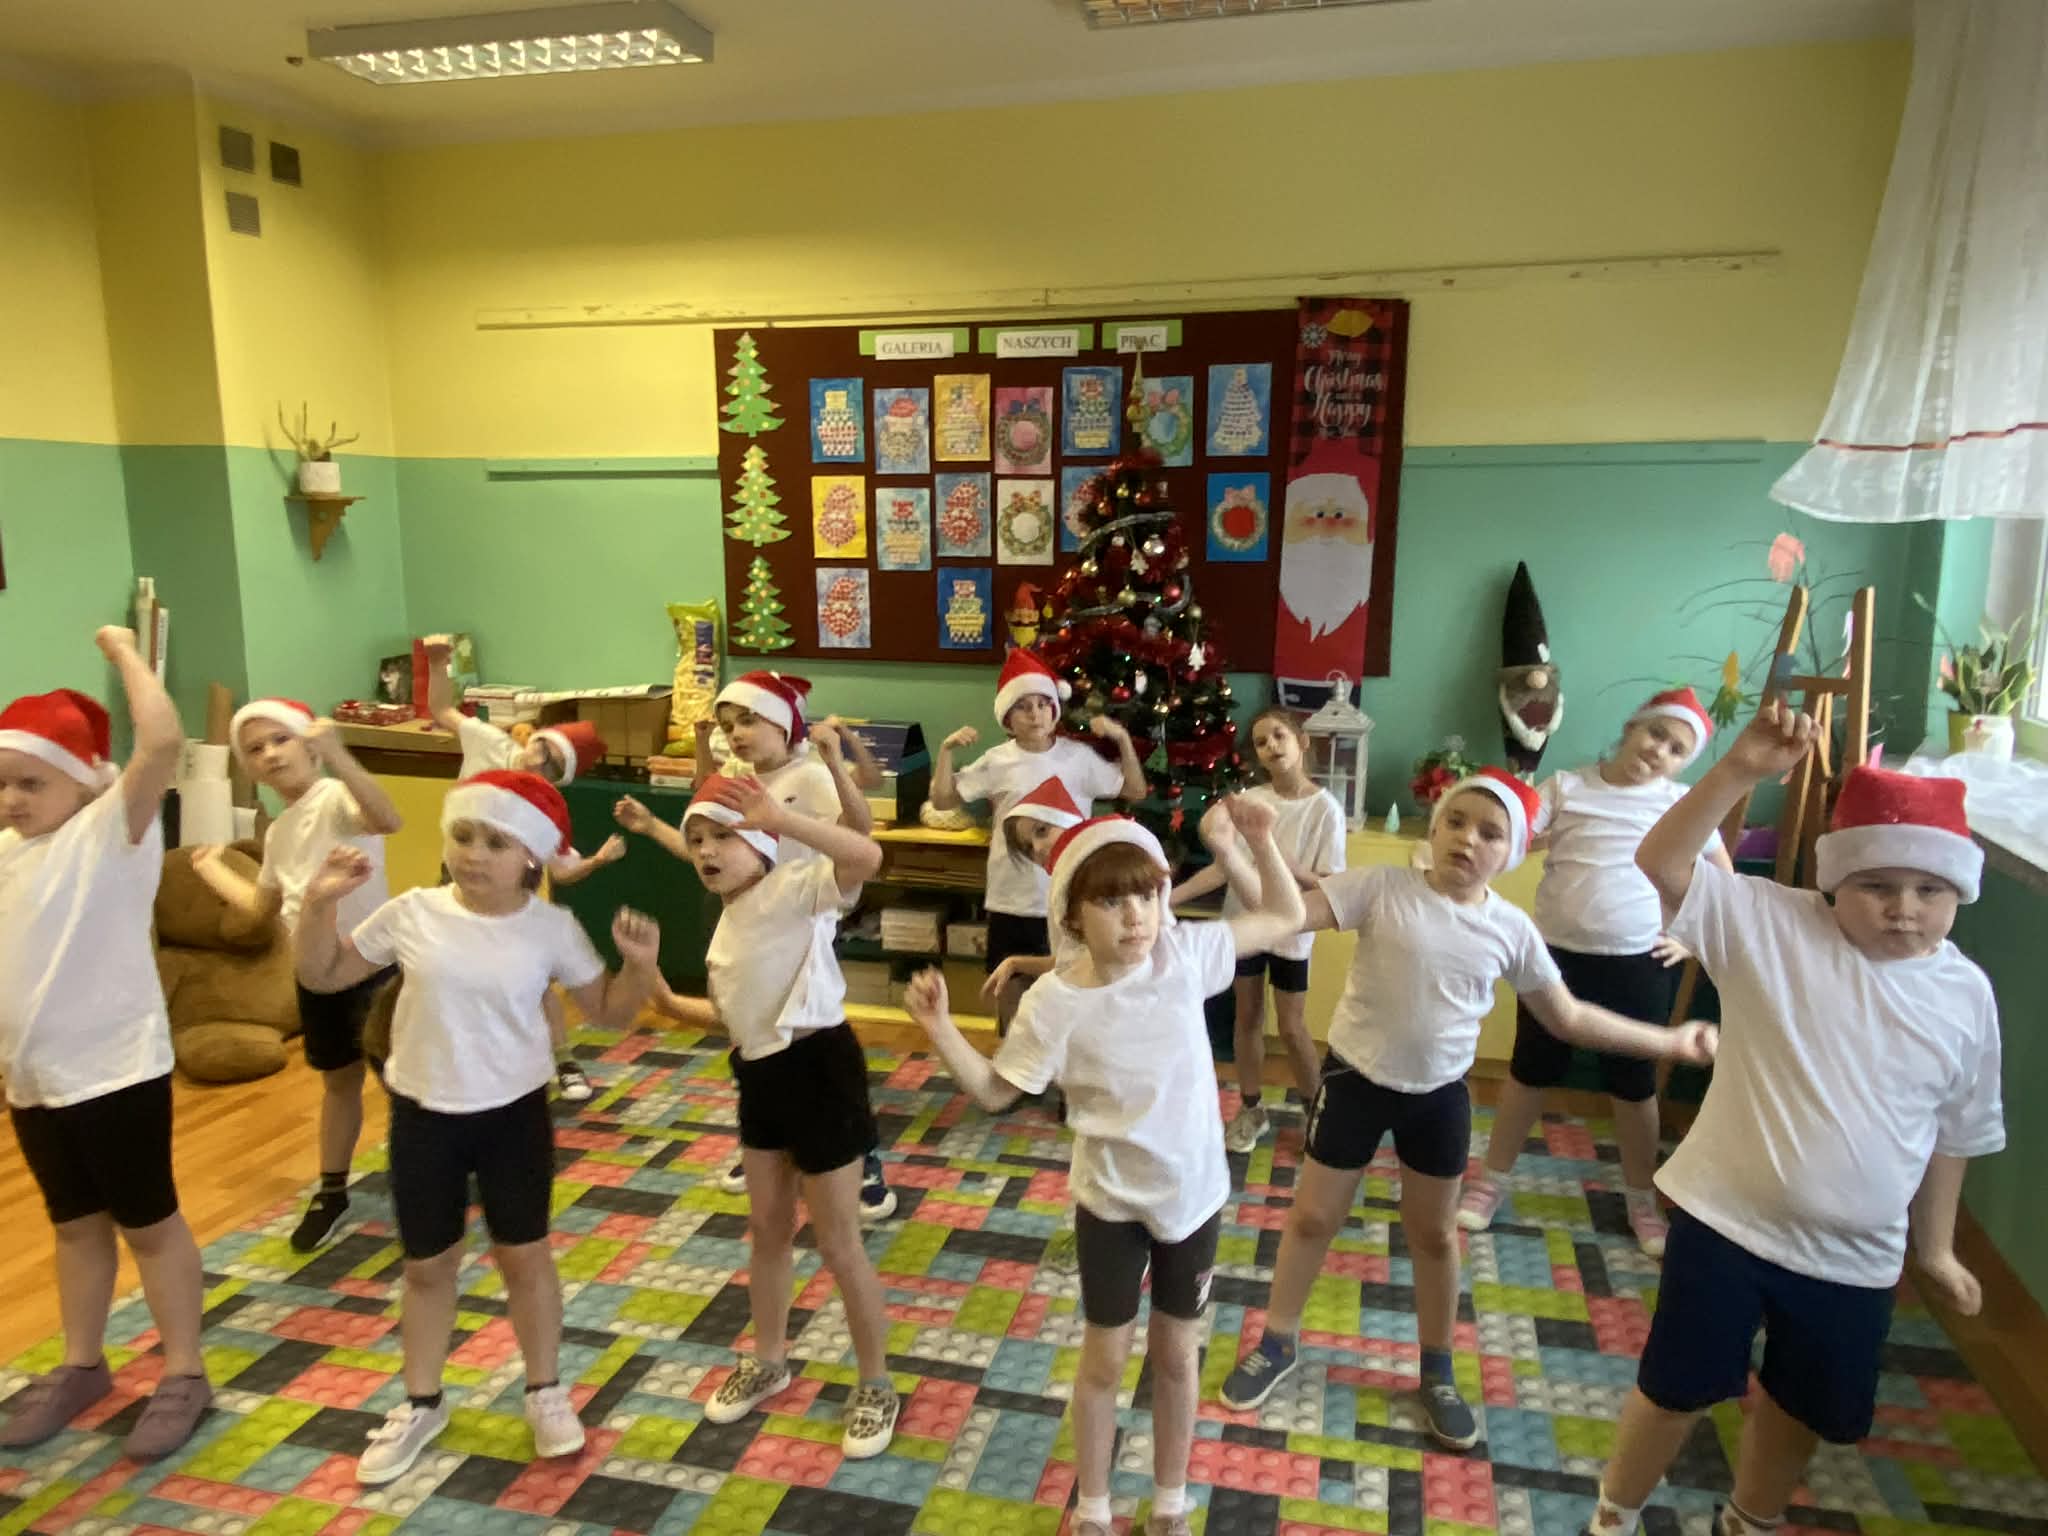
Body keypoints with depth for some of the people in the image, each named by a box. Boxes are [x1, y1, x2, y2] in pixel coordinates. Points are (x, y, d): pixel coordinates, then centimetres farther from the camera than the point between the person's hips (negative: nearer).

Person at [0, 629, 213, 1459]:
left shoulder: (113, 831, -15)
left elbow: (163, 742, -30)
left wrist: (125, 651, -20)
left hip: (115, 1070, -7)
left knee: (149, 1223, 6)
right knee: (75, 1223, 21)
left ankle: (183, 1376, 20)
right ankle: (81, 1367, 37)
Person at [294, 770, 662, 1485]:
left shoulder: (552, 928, -10)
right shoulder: (412, 913, -8)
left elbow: (607, 1011, -2)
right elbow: (320, 977, 3)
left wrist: (640, 965, -21)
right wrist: (320, 903, -12)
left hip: (515, 1111, -1)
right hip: (423, 1112, 1)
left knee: (524, 1255, 11)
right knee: (428, 1265, 15)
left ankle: (545, 1391, 32)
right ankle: (422, 1403, 36)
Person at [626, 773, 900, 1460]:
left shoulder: (796, 889, -17)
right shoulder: (730, 917, 10)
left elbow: (867, 856, -37)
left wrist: (780, 819, -40)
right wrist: (668, 1001, 12)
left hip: (818, 1068, -9)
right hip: (762, 1076, 9)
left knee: (837, 1243, 4)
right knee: (767, 1230, 22)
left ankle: (875, 1387, 23)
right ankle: (768, 1363, 43)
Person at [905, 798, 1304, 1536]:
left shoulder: (1185, 952, -14)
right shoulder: (1056, 1003, -20)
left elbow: (1284, 917, -3)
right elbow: (995, 1092, -9)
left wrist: (1257, 842, -17)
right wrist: (941, 1030, -24)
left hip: (1194, 1192, 2)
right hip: (1112, 1202, -2)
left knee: (1176, 1356, 20)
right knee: (1104, 1361, 16)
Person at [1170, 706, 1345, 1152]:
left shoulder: (1324, 807, -14)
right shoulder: (1248, 799, -5)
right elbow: (1225, 866, -4)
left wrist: (1289, 866, -32)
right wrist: (1170, 896, -13)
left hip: (1289, 930, -3)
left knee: (1291, 1027, 4)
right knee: (1248, 1018, 14)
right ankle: (1251, 1110, 30)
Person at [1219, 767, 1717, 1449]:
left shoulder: (1511, 928, -7)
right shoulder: (1381, 887, -16)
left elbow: (1569, 1018, 4)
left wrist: (1670, 1042, 4)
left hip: (1439, 1095, 2)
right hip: (1356, 1079, -2)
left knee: (1434, 1234, 18)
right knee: (1313, 1217, 11)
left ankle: (1436, 1371, 40)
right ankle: (1276, 1343, 34)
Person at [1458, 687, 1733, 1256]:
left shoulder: (1684, 805, -1)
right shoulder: (1566, 786, -5)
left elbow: (1724, 880, 10)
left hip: (1638, 965, 1)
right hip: (1556, 953, 0)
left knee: (1635, 1084, 13)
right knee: (1531, 1072, 12)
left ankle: (1641, 1200, 32)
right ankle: (1492, 1180, 27)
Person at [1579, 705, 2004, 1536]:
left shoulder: (1967, 994, -4)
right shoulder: (1772, 926, -14)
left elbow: (1954, 1133, 8)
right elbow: (1659, 867, -27)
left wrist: (1935, 1246, 15)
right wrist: (1738, 771, -37)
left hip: (1854, 1256, 4)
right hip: (1728, 1219, -3)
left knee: (1805, 1409, 23)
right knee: (1677, 1388, 10)